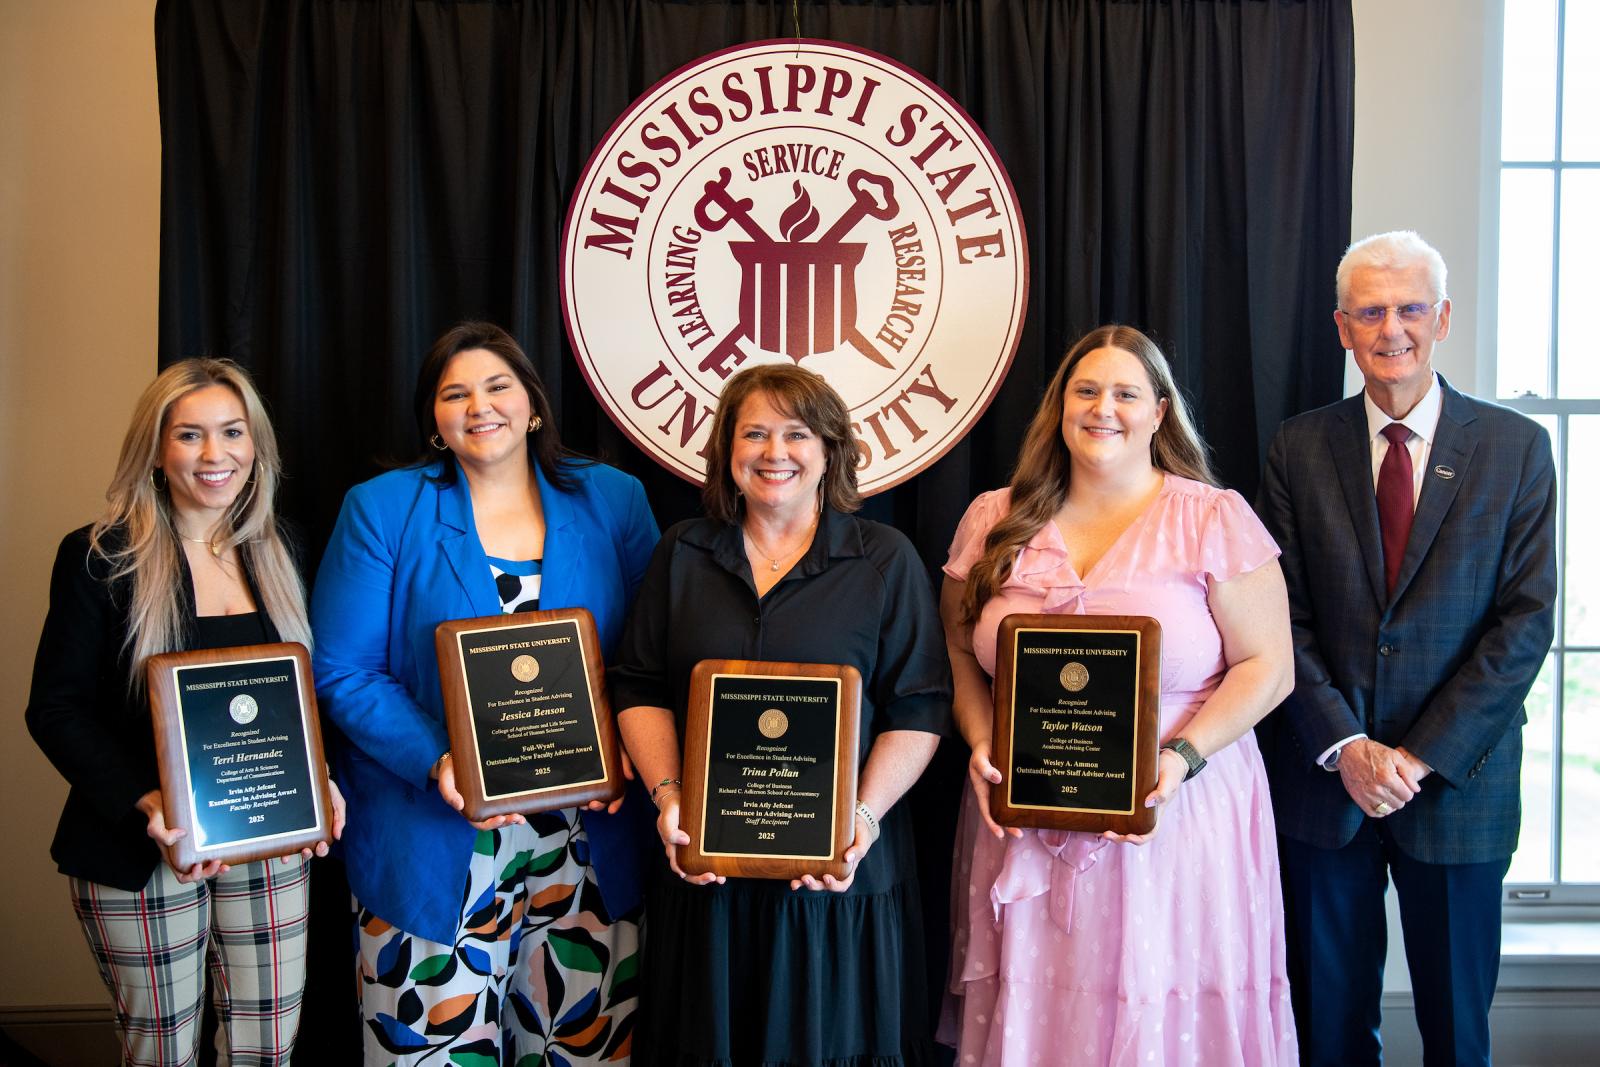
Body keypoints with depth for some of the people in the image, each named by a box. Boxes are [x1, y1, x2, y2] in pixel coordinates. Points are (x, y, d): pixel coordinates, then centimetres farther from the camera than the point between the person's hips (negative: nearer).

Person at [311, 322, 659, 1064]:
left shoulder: (613, 501, 5)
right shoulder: (382, 510, 0)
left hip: (590, 843, 2)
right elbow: (343, 673, -3)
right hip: (433, 853, -1)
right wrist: (435, 764, -17)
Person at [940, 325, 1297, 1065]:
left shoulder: (1215, 519, -1)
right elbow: (960, 657, 12)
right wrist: (981, 746, -6)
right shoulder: (993, 522, 8)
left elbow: (1266, 666, -3)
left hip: (1174, 823, -2)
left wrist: (1182, 758, -16)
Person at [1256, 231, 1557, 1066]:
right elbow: (1282, 617, -2)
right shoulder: (1300, 448, 2)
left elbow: (1526, 620, -6)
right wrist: (1344, 745, -12)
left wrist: (1423, 754, -13)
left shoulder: (1515, 447, -1)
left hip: (1458, 776, -1)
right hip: (1323, 777, 1)